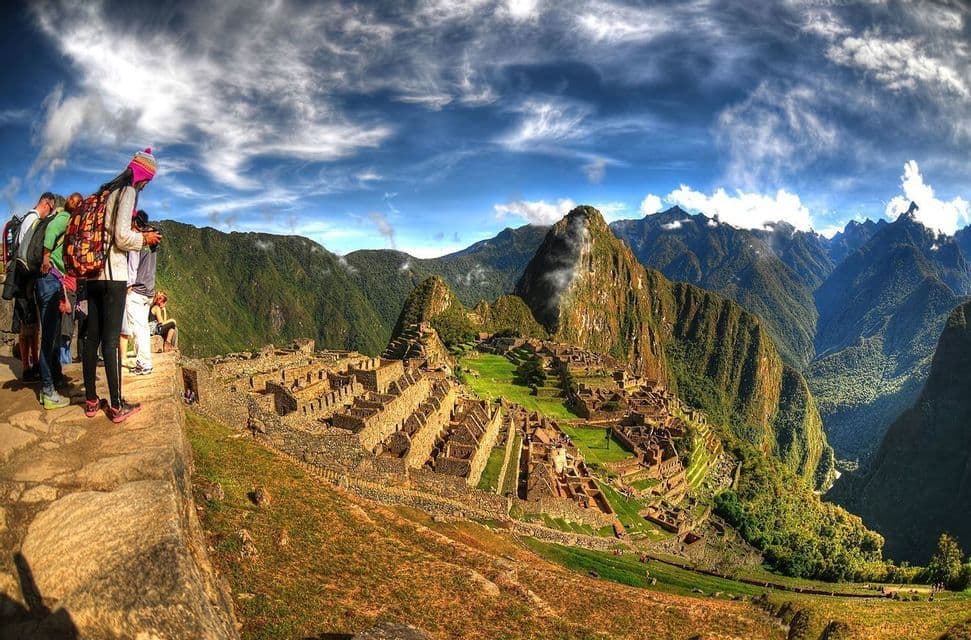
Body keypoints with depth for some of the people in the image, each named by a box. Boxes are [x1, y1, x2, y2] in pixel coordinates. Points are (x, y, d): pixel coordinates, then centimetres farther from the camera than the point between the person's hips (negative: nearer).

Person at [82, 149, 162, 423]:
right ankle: (117, 406, -1)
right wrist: (144, 239, 1)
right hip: (113, 275, -8)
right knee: (111, 339, -6)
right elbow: (122, 238, -16)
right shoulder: (127, 192, -7)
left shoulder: (104, 193, 17)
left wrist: (137, 235, 18)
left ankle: (91, 400, 17)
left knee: (92, 336, 9)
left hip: (92, 275, 8)